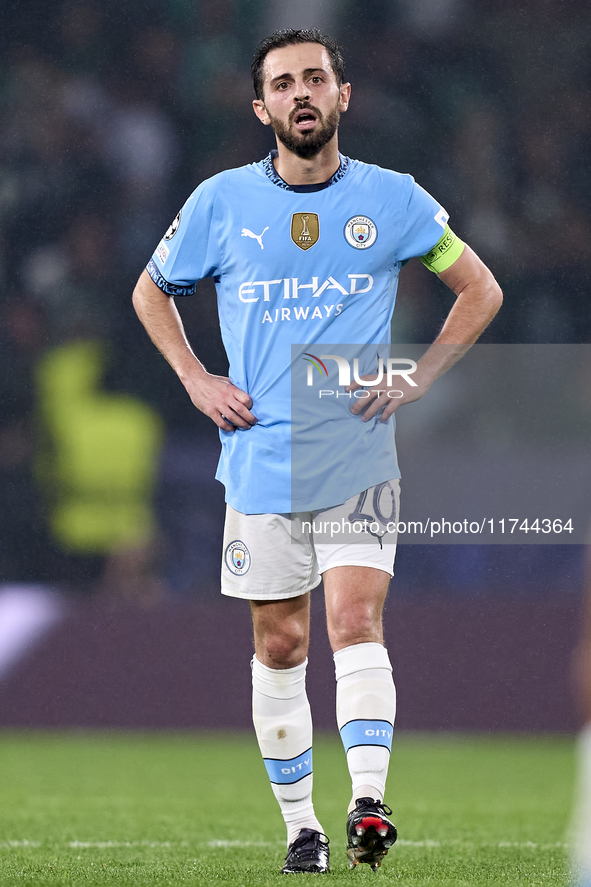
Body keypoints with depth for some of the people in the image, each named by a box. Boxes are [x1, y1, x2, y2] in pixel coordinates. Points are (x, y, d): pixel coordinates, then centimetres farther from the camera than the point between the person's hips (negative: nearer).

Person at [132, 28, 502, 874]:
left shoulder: (393, 199, 0)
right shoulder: (221, 202, 2)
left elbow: (480, 289, 10)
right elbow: (153, 291, 18)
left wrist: (419, 377, -1)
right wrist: (196, 380, 4)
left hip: (360, 460, -1)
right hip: (262, 461, 2)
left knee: (357, 622, -17)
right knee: (281, 646, 5)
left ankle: (369, 804, -27)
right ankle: (301, 825, 14)